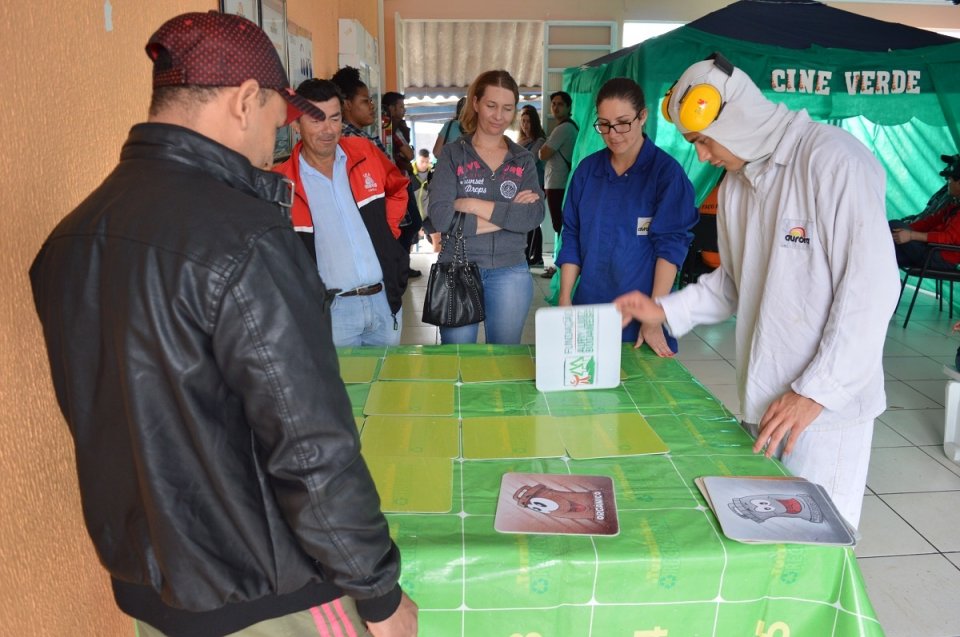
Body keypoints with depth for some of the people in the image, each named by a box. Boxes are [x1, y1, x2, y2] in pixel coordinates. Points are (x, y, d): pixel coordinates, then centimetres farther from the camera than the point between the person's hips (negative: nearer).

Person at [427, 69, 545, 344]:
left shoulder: (523, 160, 6)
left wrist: (474, 205, -16)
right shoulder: (452, 154, -1)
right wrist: (509, 214, -15)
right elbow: (441, 216, -15)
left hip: (510, 272, 2)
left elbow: (535, 216, -10)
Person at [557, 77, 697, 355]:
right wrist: (565, 299, 1)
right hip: (588, 308, 3)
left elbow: (670, 246, -11)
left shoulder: (666, 171, -6)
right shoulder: (587, 168, 5)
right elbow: (572, 238, 7)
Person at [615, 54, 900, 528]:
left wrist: (816, 391, -19)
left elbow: (872, 287, -18)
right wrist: (666, 310, 10)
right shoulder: (735, 182, 13)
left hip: (826, 405, -7)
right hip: (763, 399, 7)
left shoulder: (831, 158, -13)